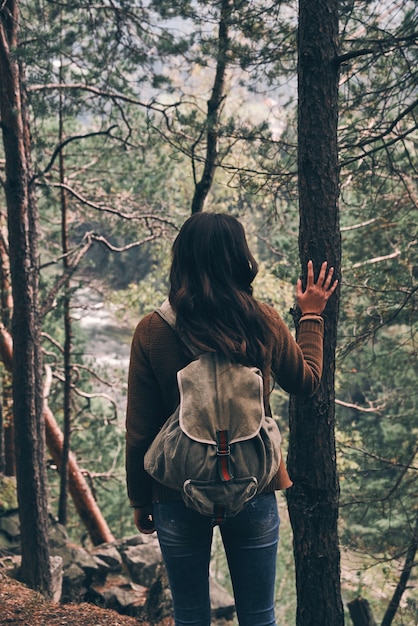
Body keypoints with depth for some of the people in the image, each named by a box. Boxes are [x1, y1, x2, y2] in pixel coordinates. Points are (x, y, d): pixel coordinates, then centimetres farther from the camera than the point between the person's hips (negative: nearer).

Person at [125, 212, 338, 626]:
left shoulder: (153, 332, -11)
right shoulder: (263, 322, -8)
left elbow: (140, 431, -6)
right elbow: (307, 381, 11)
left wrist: (139, 500, 8)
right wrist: (312, 315, 23)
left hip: (178, 496, 0)